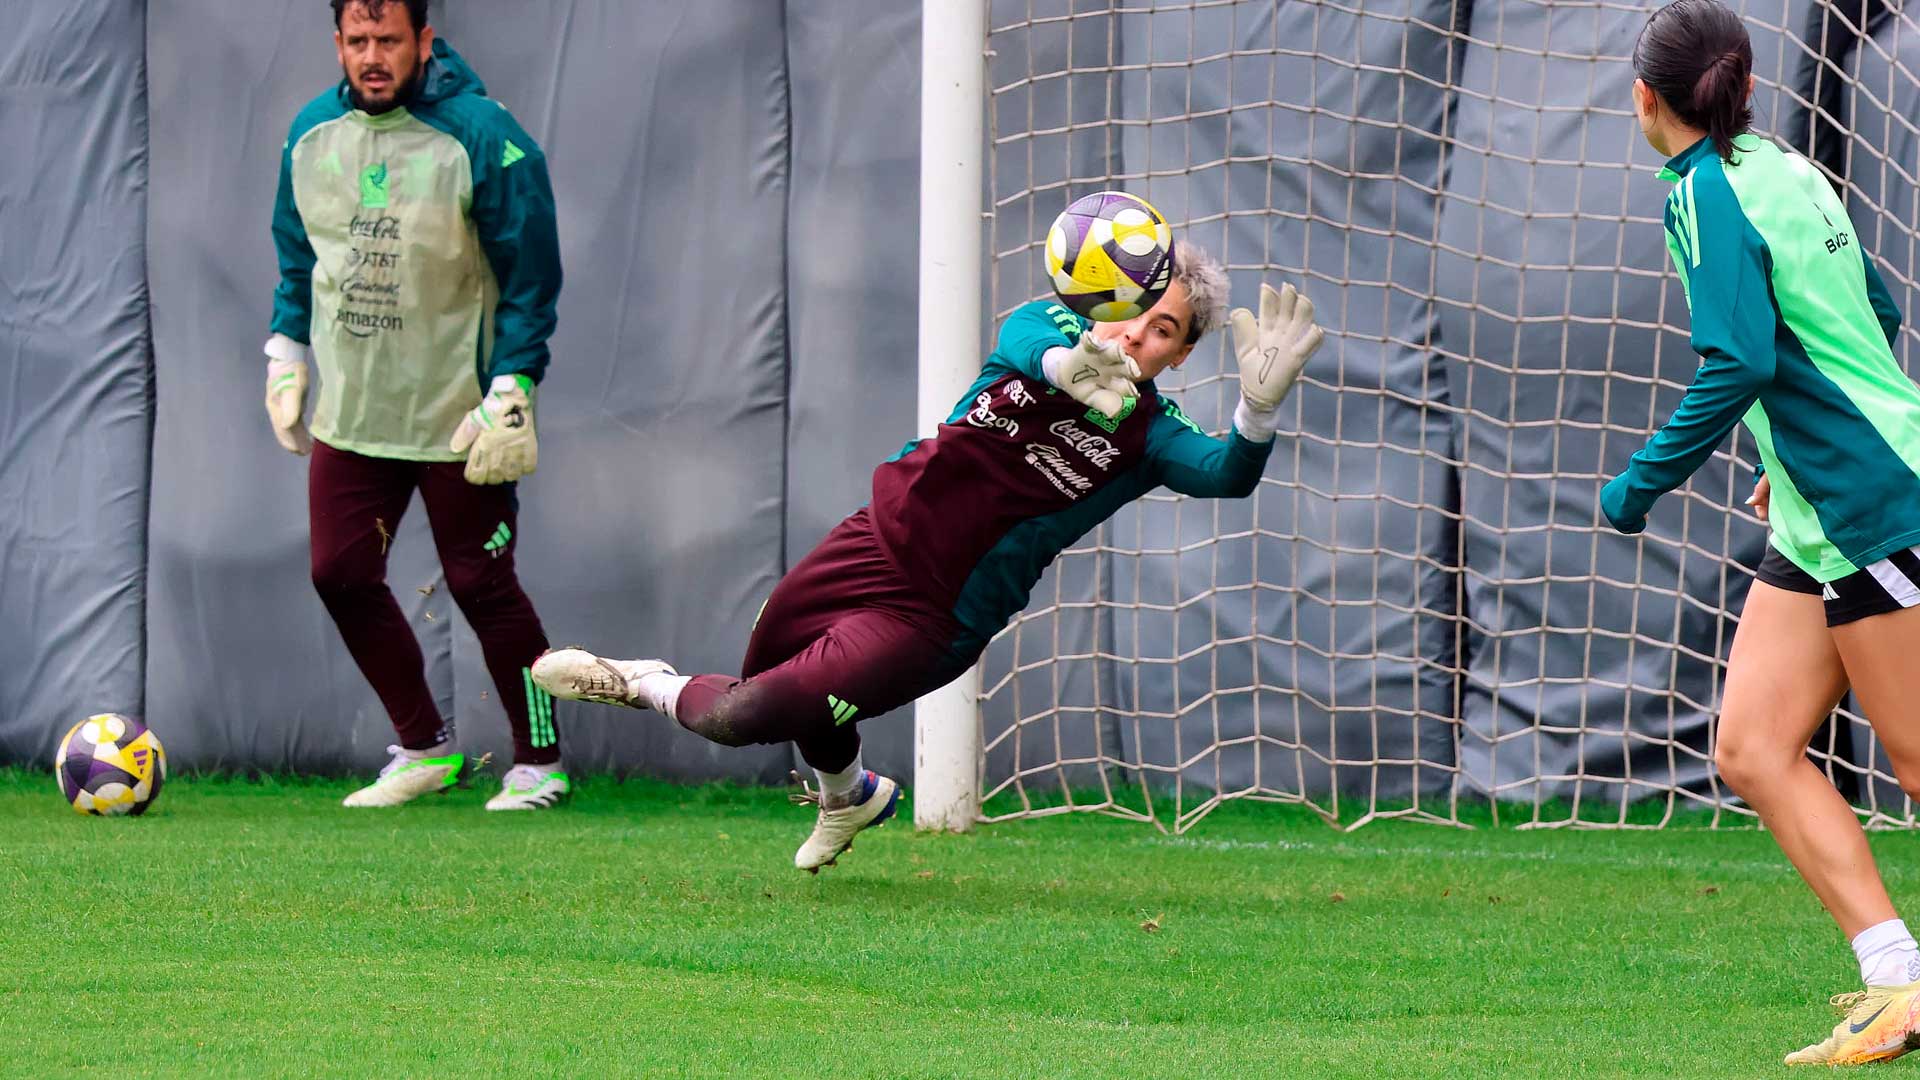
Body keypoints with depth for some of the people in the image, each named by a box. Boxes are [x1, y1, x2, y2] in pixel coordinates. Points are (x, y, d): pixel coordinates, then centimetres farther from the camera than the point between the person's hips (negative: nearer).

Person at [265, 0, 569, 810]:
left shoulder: (481, 136, -14)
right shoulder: (313, 132, 3)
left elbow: (532, 276, -11)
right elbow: (296, 254, 17)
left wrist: (511, 391, -15)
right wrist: (286, 356, 12)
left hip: (456, 414, -6)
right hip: (349, 409, 6)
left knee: (482, 587, -2)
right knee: (341, 576, 3)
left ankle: (539, 764, 12)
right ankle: (424, 749, 19)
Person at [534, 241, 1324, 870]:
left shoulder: (1146, 435, -14)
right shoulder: (1049, 327, -6)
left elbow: (1225, 473, -33)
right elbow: (1022, 341, -30)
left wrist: (1259, 405, -55)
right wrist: (1067, 362, -55)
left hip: (931, 618, -4)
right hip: (878, 539, 4)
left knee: (749, 715, -15)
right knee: (770, 665, 23)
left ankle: (647, 687, 18)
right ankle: (849, 797, 52)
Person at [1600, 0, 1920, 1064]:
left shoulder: (1709, 196, -13)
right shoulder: (1785, 172, 14)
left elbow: (1739, 364, -24)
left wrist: (1642, 483, -15)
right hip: (1820, 518, 9)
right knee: (1753, 749, 2)